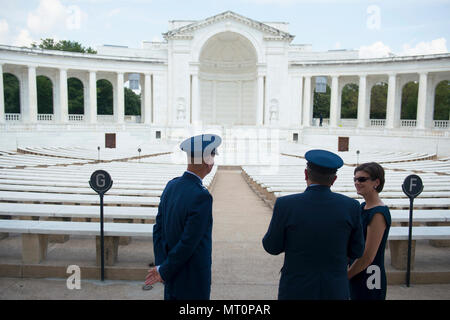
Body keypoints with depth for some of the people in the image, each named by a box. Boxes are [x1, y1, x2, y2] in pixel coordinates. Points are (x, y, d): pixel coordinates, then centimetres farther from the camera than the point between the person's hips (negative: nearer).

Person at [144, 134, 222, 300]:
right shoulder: (202, 196, -25)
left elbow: (158, 229, 1)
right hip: (193, 284, -7)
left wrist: (161, 266, -2)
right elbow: (188, 243, -23)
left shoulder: (172, 185, -1)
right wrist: (163, 271, -10)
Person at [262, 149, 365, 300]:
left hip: (296, 291, -2)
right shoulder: (351, 206, -11)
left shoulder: (285, 204, -18)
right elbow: (356, 251, 0)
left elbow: (272, 247, -6)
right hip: (335, 291, 2)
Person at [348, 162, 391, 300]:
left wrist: (345, 276, -10)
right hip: (357, 276, 8)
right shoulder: (363, 206, 6)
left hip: (370, 282, -8)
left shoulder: (378, 213, -21)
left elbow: (368, 257, -21)